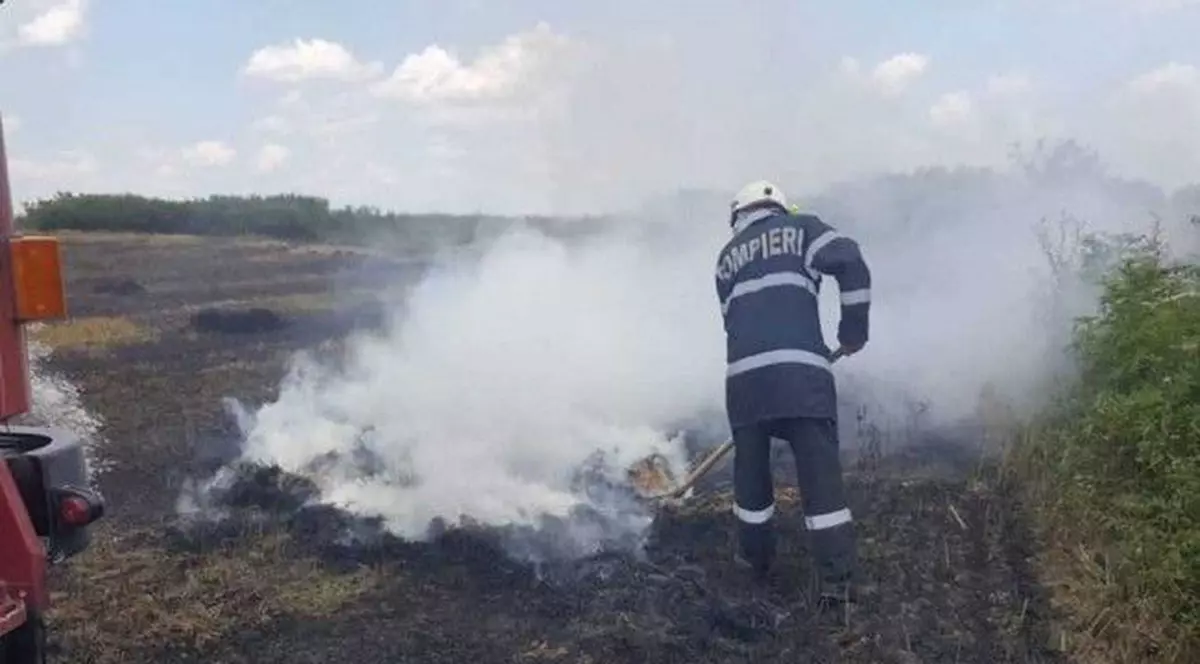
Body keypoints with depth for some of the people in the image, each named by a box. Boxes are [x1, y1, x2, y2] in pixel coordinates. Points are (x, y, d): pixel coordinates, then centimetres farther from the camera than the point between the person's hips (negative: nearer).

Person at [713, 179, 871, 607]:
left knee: (751, 467, 18)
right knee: (821, 474, 1)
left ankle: (755, 556, 32)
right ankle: (837, 578, 1)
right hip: (802, 369, -3)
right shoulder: (801, 228, 15)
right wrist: (853, 331, 7)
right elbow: (852, 265, 0)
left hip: (744, 372, 3)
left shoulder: (727, 256, 26)